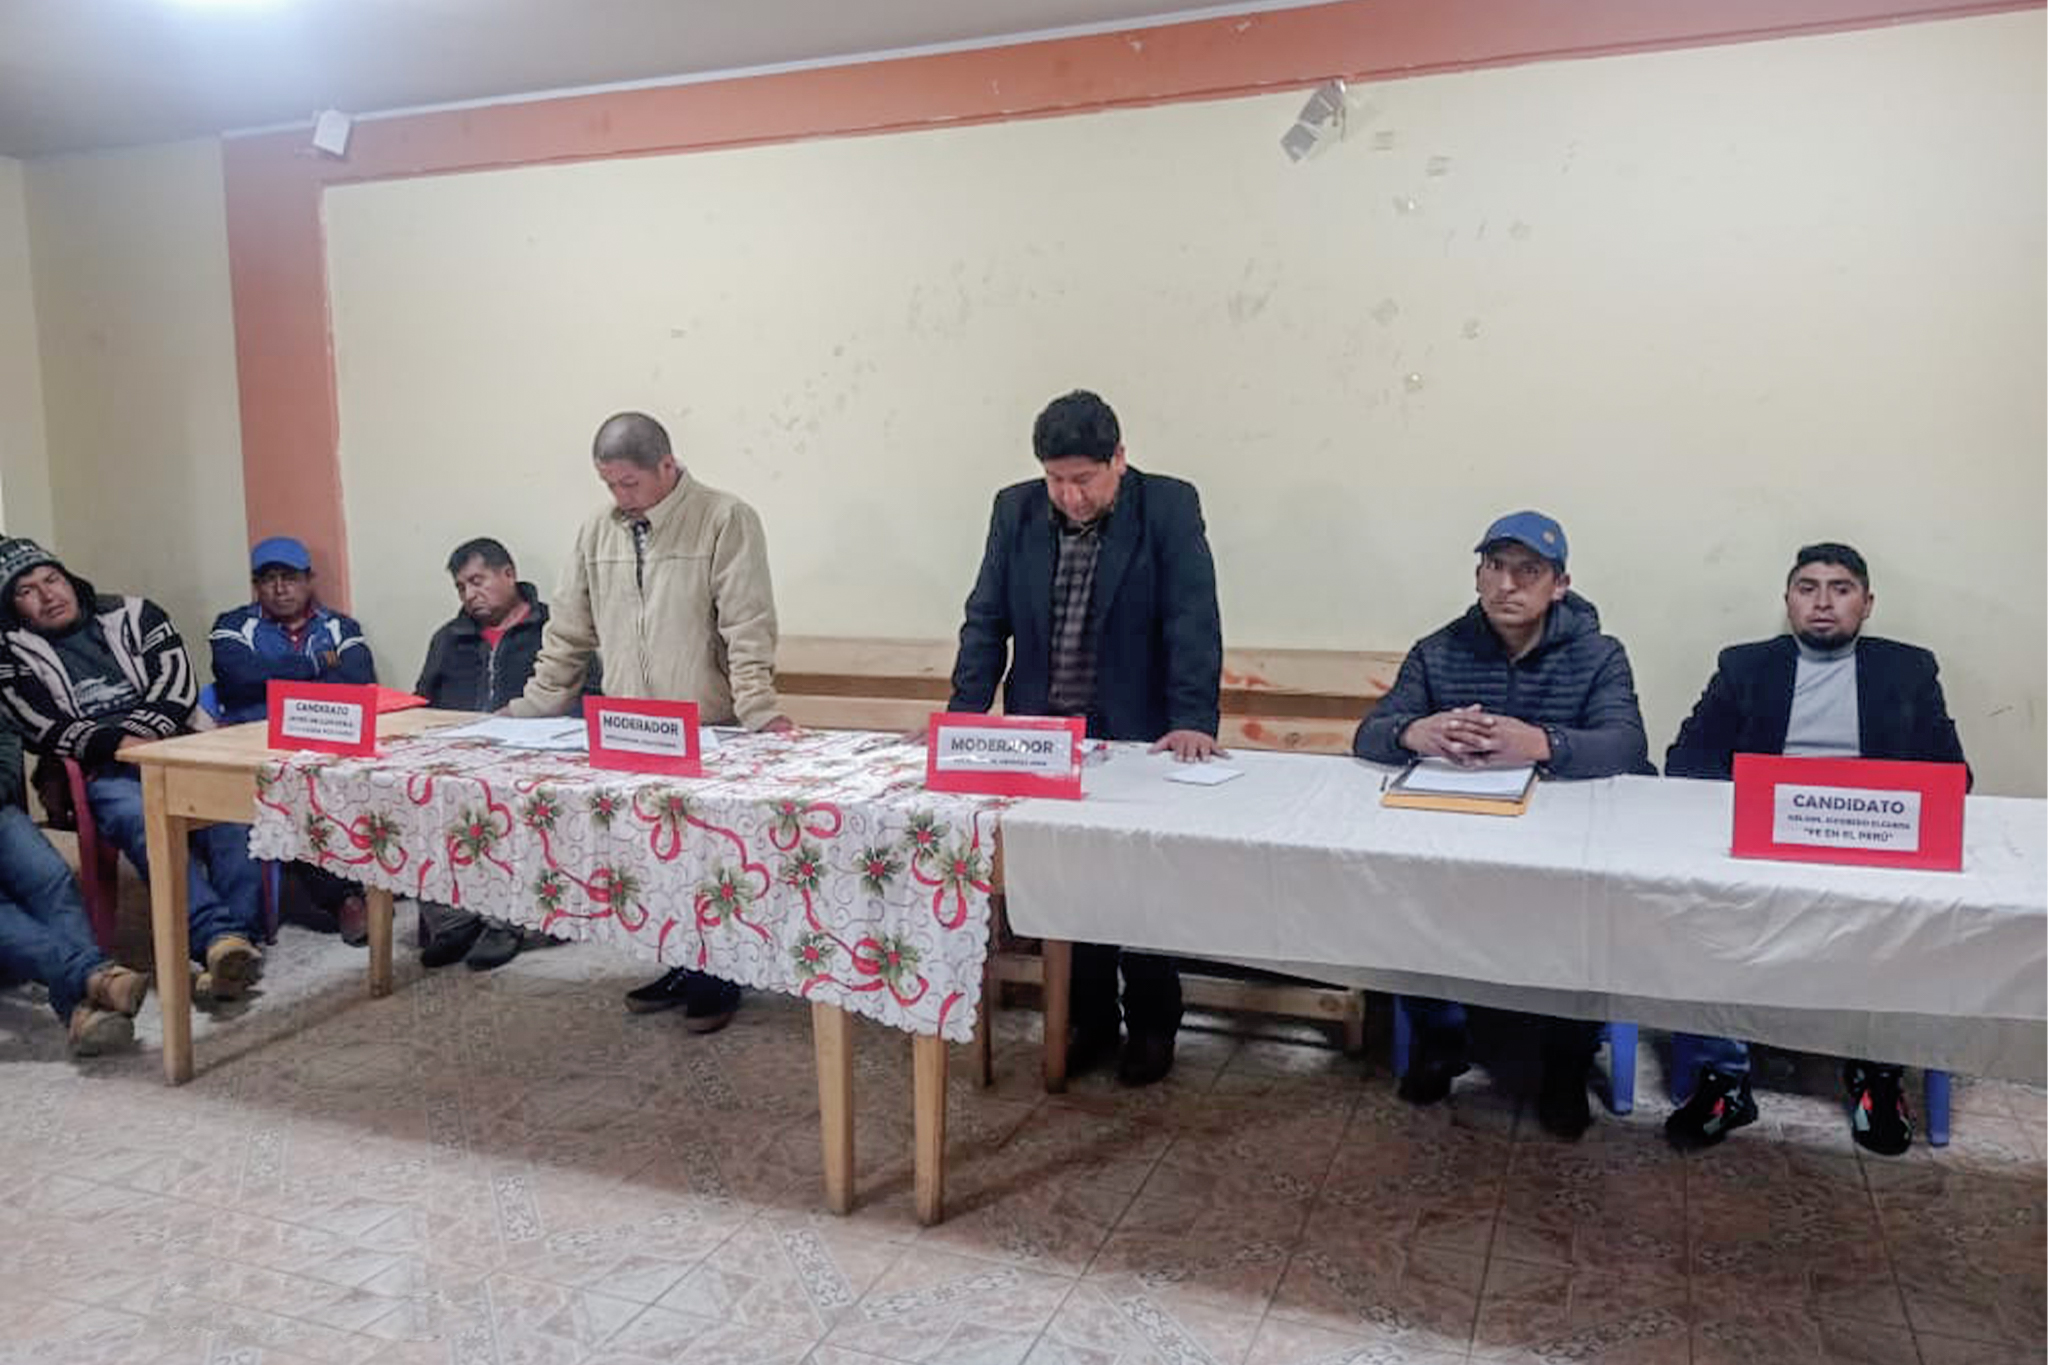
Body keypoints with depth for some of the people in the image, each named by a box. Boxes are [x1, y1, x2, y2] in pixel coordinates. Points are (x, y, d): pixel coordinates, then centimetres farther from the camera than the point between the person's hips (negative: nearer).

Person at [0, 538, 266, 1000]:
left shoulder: (133, 614, 19)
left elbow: (178, 683, 8)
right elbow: (45, 729, 1)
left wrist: (142, 733, -9)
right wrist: (117, 745, -15)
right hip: (98, 774, -2)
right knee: (143, 821, -36)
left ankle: (237, 934, -43)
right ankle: (218, 937, -52)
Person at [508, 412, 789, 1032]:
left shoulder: (725, 520, -7)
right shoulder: (598, 532, 10)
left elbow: (748, 628, -12)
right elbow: (570, 632, 16)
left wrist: (760, 713, -20)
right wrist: (530, 708, 14)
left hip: (709, 733, -5)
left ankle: (719, 976, 18)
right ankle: (680, 965, 25)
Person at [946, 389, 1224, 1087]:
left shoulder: (1169, 507, -7)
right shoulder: (1015, 509, 3)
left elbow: (1193, 620, -13)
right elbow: (987, 619, 3)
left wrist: (1193, 721, -22)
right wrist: (964, 713, -6)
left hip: (1137, 736, -3)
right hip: (1045, 735, 3)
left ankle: (1151, 1027, 24)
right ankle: (1090, 1021, 24)